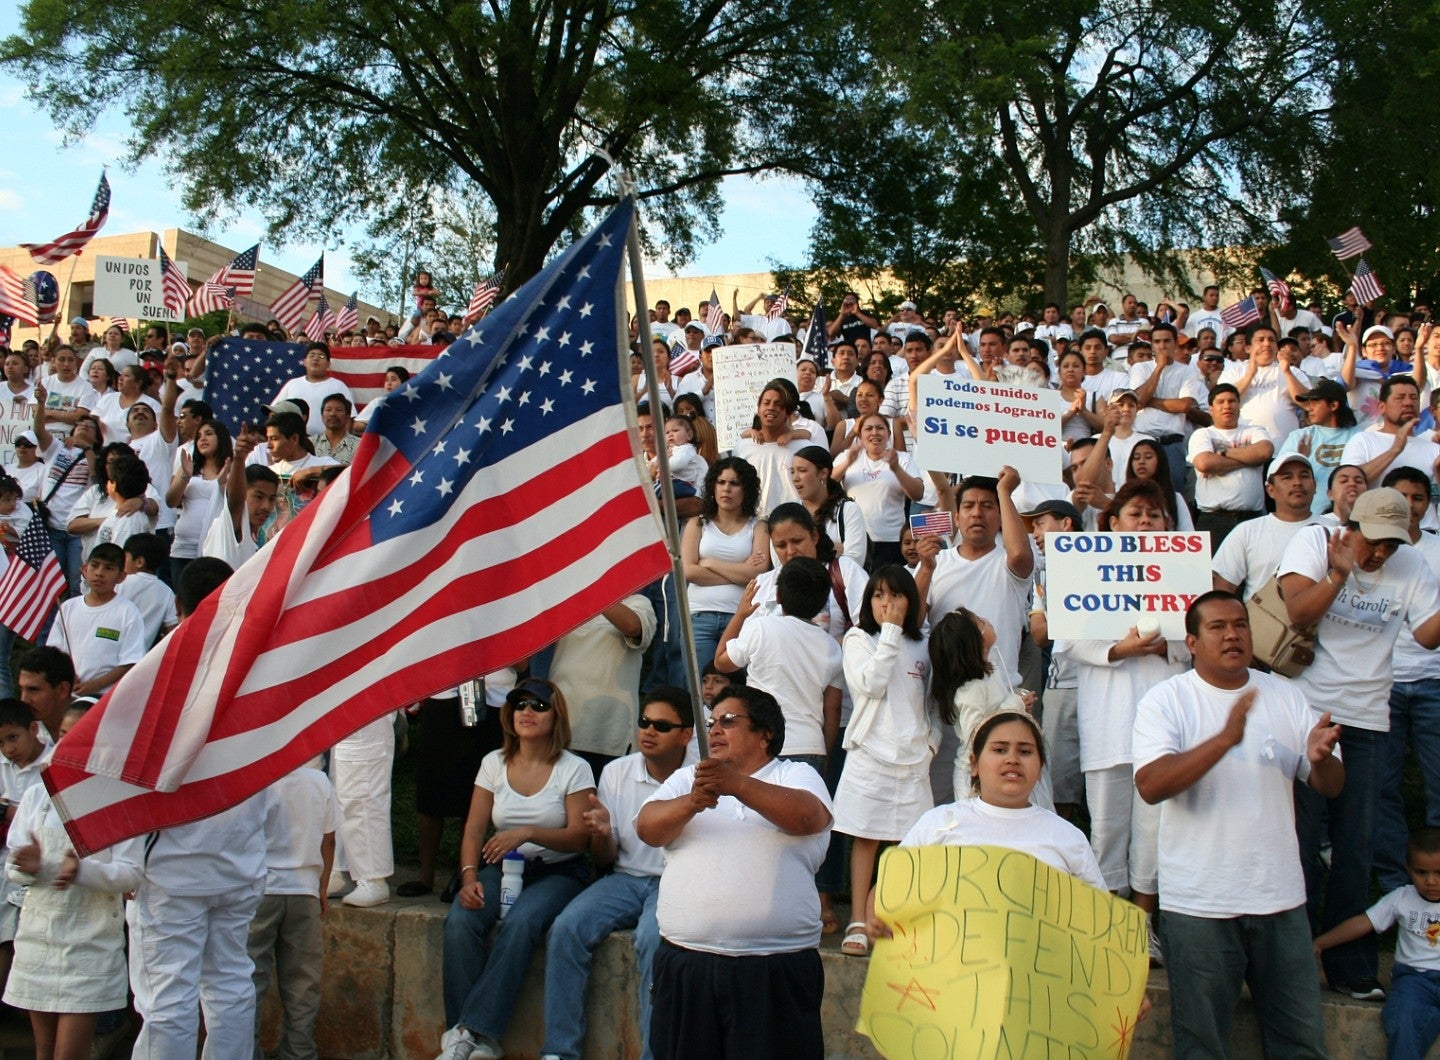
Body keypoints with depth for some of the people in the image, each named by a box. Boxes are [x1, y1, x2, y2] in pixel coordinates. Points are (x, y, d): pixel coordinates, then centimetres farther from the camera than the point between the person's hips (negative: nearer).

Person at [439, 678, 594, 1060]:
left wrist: (528, 833, -25)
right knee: (460, 920, -27)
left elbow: (579, 837, -9)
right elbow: (474, 830, 4)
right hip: (502, 867, 3)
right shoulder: (494, 763, 7)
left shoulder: (574, 769, -3)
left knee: (520, 922, -34)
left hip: (557, 872, -3)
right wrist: (469, 877, -14)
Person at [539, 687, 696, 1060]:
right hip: (626, 877, 4)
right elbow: (604, 860, 12)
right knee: (567, 928, -20)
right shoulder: (616, 773, 6)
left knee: (653, 938, -34)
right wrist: (601, 834, -11)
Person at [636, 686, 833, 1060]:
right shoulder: (687, 778, 20)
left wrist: (737, 785, -27)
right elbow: (648, 828, 2)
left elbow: (806, 816, -13)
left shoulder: (796, 775, 10)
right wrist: (691, 803, -18)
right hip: (686, 964, 3)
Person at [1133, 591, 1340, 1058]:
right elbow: (1150, 785, -21)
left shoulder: (1285, 695, 8)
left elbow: (1329, 786, 8)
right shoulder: (1165, 700, -6)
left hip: (1280, 898, 4)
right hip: (1199, 903, -4)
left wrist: (1321, 758, -16)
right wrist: (1225, 738, -30)